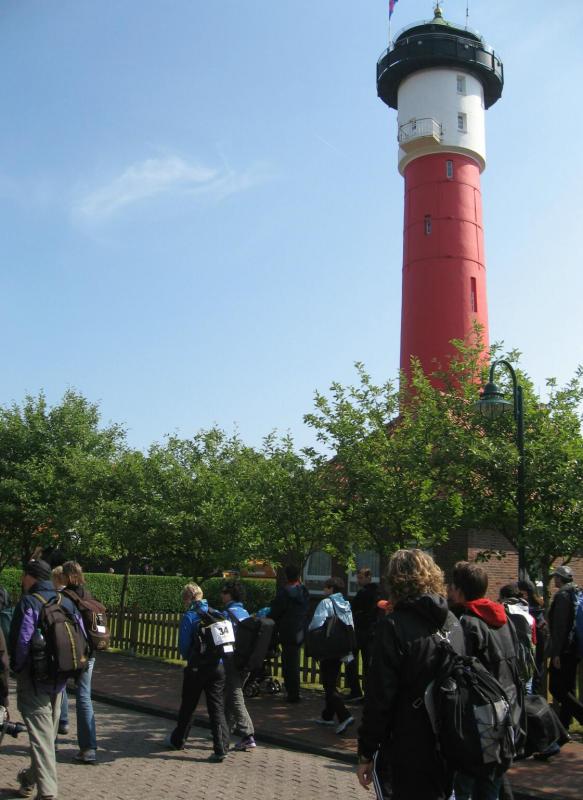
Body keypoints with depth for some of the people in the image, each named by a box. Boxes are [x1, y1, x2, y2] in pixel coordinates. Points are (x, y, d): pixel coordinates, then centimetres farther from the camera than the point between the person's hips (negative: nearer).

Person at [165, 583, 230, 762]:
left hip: (197, 668, -3)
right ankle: (221, 748, -3)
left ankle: (177, 741, 32)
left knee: (188, 706, 14)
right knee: (217, 707, 6)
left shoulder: (189, 616, -9)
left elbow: (183, 645, -8)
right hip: (218, 666, 3)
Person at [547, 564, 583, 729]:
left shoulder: (562, 595, -14)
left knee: (557, 688, -6)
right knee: (567, 688, 13)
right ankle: (564, 723, 18)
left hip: (564, 649, -9)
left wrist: (556, 653, -18)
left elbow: (559, 626, -19)